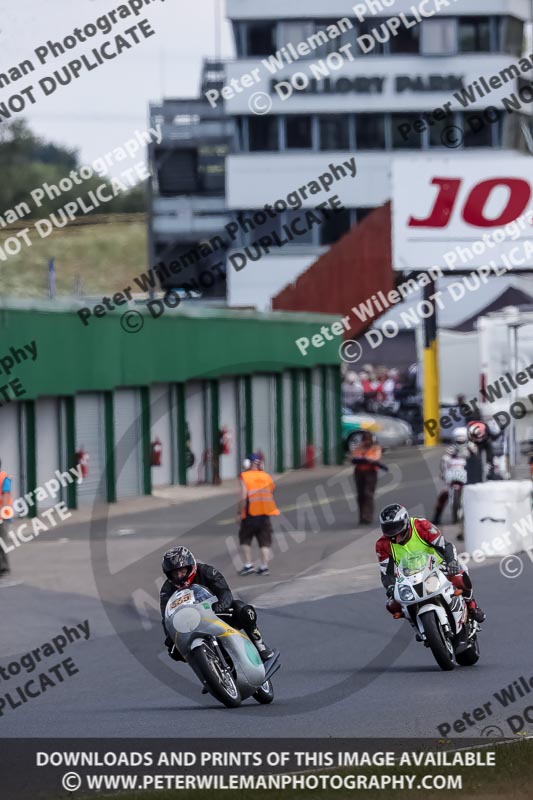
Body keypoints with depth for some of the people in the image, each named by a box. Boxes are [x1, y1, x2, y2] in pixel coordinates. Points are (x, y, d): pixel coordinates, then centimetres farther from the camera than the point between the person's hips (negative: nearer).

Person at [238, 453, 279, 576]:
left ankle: (248, 565, 6)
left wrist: (240, 511, -5)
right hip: (265, 515, 3)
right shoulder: (267, 477, 8)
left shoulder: (245, 477, -7)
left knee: (245, 540, 12)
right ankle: (264, 566, 3)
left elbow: (244, 497, -15)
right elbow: (271, 495, 10)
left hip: (250, 515, -3)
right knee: (265, 542, 7)